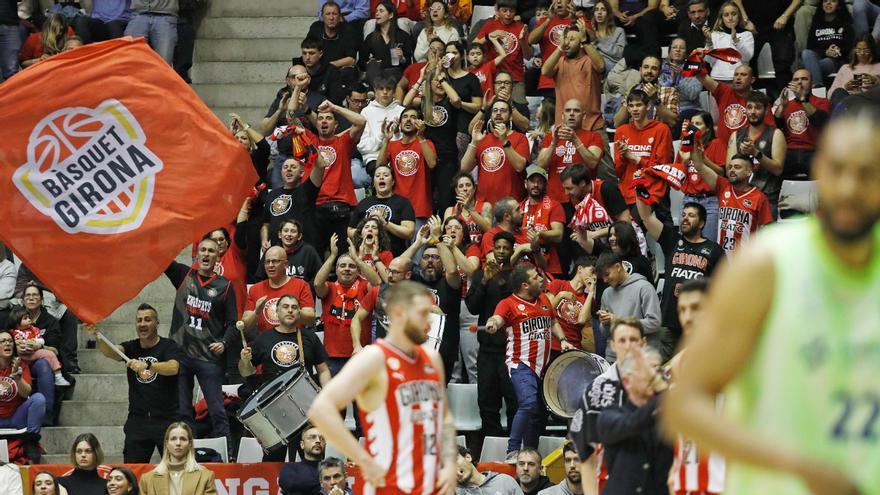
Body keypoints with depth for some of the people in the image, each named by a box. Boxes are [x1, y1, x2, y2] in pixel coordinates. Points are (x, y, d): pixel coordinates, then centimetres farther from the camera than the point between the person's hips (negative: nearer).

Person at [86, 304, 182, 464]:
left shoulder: (169, 347, -2)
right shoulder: (131, 347, 9)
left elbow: (173, 368, -23)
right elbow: (111, 352, -12)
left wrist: (147, 365, -41)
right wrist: (98, 337, -34)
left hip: (166, 419, -3)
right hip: (138, 419, 3)